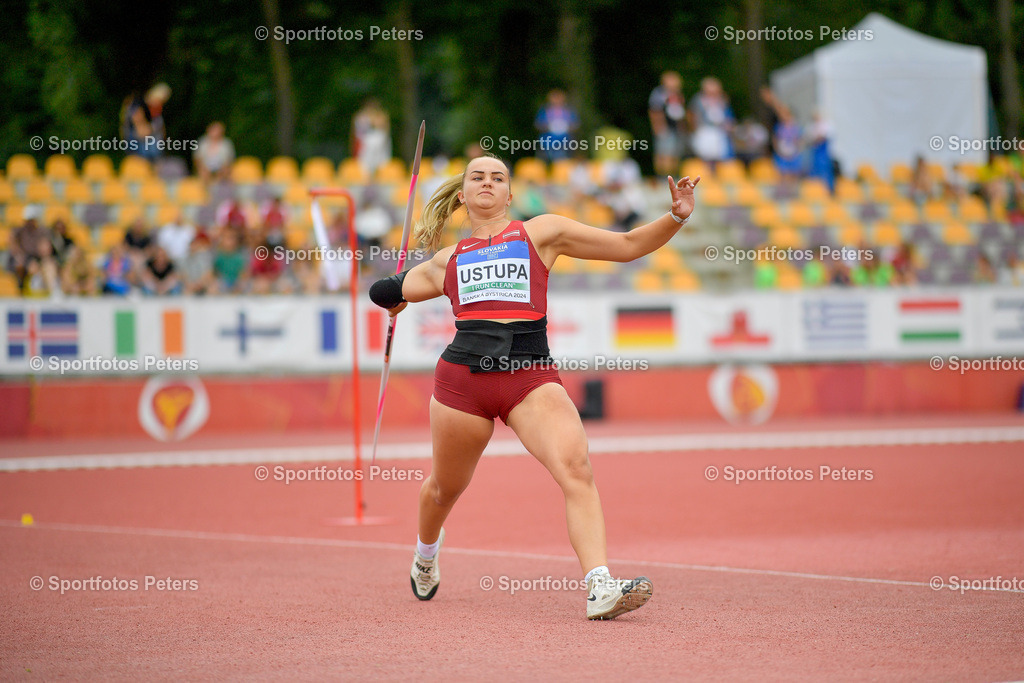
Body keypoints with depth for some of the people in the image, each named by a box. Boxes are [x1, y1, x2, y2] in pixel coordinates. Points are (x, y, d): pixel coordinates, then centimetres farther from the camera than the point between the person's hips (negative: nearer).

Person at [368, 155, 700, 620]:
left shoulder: (541, 232, 14)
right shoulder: (447, 260, 18)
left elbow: (628, 245, 12)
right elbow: (384, 294, 34)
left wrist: (676, 218, 2)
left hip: (531, 374, -2)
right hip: (463, 373, 2)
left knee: (576, 468, -23)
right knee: (446, 487, 17)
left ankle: (601, 589, -32)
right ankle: (426, 554, 51)